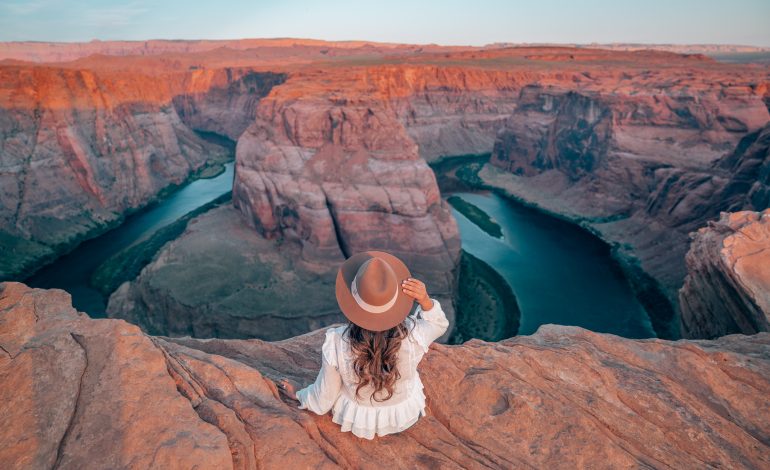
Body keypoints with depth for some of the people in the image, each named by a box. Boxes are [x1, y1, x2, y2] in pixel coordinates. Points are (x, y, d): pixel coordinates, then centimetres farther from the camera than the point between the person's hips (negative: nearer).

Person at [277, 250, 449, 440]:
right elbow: (439, 325, -10)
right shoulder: (412, 335, -36)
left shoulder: (336, 343, -35)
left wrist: (297, 395, 4)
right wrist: (425, 300, -29)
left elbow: (323, 400, -17)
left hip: (356, 417, 0)